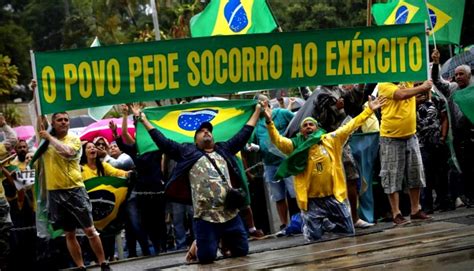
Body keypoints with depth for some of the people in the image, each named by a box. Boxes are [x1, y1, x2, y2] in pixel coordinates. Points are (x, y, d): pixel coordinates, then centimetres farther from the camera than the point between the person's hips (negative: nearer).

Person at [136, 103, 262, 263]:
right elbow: (163, 142, 10)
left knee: (241, 251, 8)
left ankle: (224, 241, 38)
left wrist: (257, 111, 28)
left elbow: (243, 135, 25)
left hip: (231, 214, 3)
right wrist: (144, 120, 10)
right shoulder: (188, 152, 10)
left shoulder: (224, 149, 19)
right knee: (206, 257, -6)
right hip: (205, 217, -3)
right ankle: (197, 245, 27)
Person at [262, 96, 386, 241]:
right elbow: (278, 141, -15)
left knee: (347, 231, 9)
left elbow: (350, 126, 1)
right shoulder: (296, 146, -2)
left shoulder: (330, 140, 2)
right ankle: (319, 224, 34)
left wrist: (369, 110, -2)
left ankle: (328, 223, 38)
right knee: (314, 237, 0)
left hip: (333, 196, 2)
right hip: (312, 200, -2)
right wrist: (269, 122, -30)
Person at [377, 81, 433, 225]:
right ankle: (396, 214, 5)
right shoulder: (384, 85, -11)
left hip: (411, 136, 6)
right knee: (393, 177, 0)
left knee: (415, 175, 12)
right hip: (391, 139, -6)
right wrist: (423, 87, -17)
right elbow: (401, 94, -25)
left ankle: (415, 210, 23)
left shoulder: (409, 81, 7)